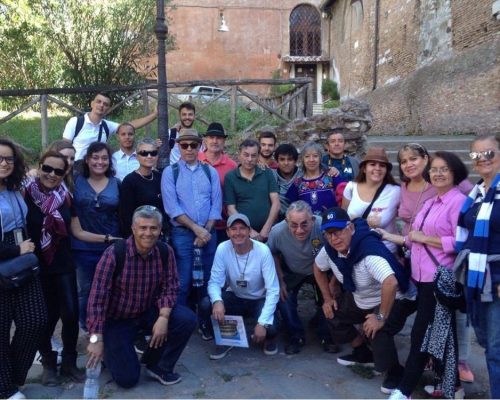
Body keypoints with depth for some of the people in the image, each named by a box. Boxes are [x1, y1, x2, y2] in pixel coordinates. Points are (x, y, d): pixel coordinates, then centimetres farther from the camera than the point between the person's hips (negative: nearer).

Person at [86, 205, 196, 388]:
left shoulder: (166, 252, -12)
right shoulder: (114, 253, -24)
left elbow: (169, 287, -7)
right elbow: (98, 296, -24)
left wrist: (163, 317, -25)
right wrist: (96, 339, -25)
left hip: (149, 310, 4)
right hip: (116, 318, -3)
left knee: (187, 319, -21)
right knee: (127, 378, -7)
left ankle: (157, 365, 1)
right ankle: (110, 350, 26)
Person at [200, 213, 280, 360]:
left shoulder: (263, 250, -24)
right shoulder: (222, 249, -18)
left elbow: (273, 291, -23)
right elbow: (215, 281, -15)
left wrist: (262, 322, -32)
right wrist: (217, 301, -39)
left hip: (259, 301, -2)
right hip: (234, 298, 2)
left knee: (270, 328, -30)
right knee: (206, 305, -25)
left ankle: (268, 338, 11)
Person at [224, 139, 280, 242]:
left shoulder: (267, 173, 4)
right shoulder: (230, 177, -1)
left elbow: (276, 203, 1)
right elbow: (231, 209, -3)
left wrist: (265, 229, -7)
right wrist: (249, 231, -9)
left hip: (267, 232, 1)